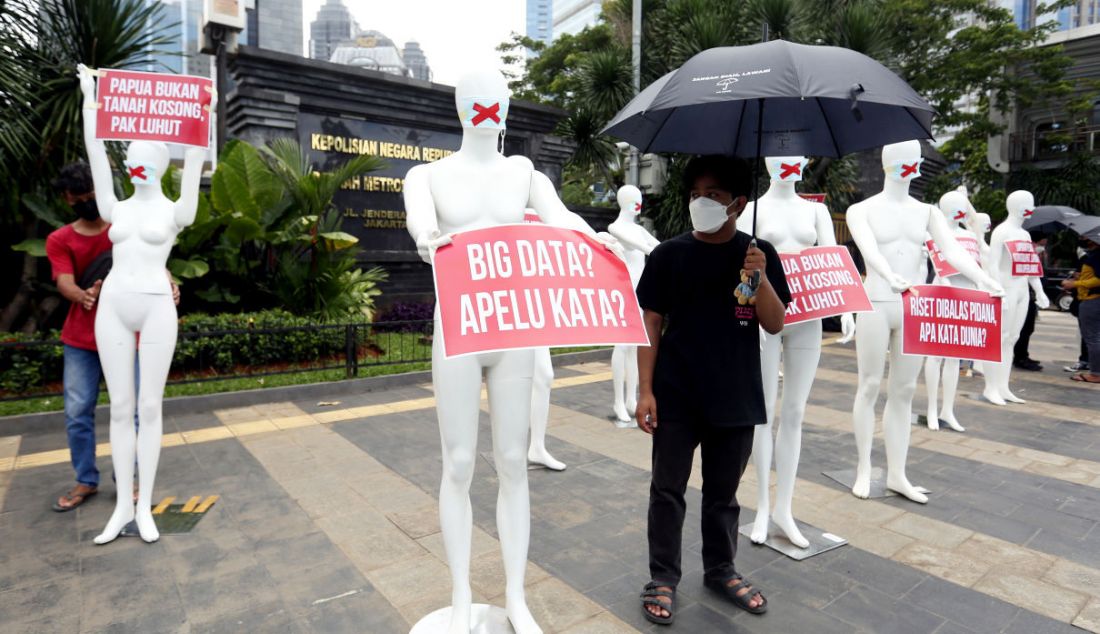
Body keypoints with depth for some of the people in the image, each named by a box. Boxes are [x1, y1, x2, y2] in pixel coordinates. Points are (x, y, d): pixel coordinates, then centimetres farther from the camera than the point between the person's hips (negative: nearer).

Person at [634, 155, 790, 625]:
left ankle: (721, 570, 36)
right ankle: (663, 578, 24)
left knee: (723, 493, 16)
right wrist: (645, 389, -8)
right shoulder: (668, 254, -3)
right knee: (667, 491, 7)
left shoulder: (759, 254, 2)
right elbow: (650, 323, -3)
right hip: (676, 397, -1)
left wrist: (760, 278, -18)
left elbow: (775, 326, -1)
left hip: (735, 399, 2)